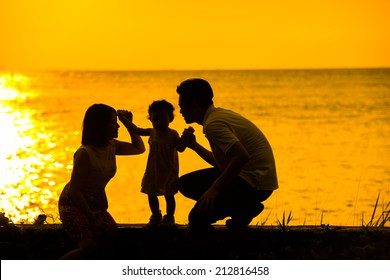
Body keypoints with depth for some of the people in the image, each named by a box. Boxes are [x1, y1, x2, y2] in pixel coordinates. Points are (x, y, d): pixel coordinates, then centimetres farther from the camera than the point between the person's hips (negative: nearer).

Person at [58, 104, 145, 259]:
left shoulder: (111, 147, -1)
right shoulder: (85, 153, -24)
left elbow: (139, 148, 18)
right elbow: (74, 190, -24)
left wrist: (129, 125, 3)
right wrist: (92, 218, -21)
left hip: (95, 204, 8)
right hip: (73, 205, -8)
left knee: (109, 235, -8)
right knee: (89, 246, -23)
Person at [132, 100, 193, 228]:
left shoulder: (172, 134, -13)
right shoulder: (152, 132, 0)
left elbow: (180, 148, -21)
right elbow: (136, 131, 10)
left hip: (169, 171, -5)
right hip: (153, 170, 5)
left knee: (169, 195, 4)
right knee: (151, 194, 15)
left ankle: (169, 218, 23)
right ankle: (156, 217, 35)